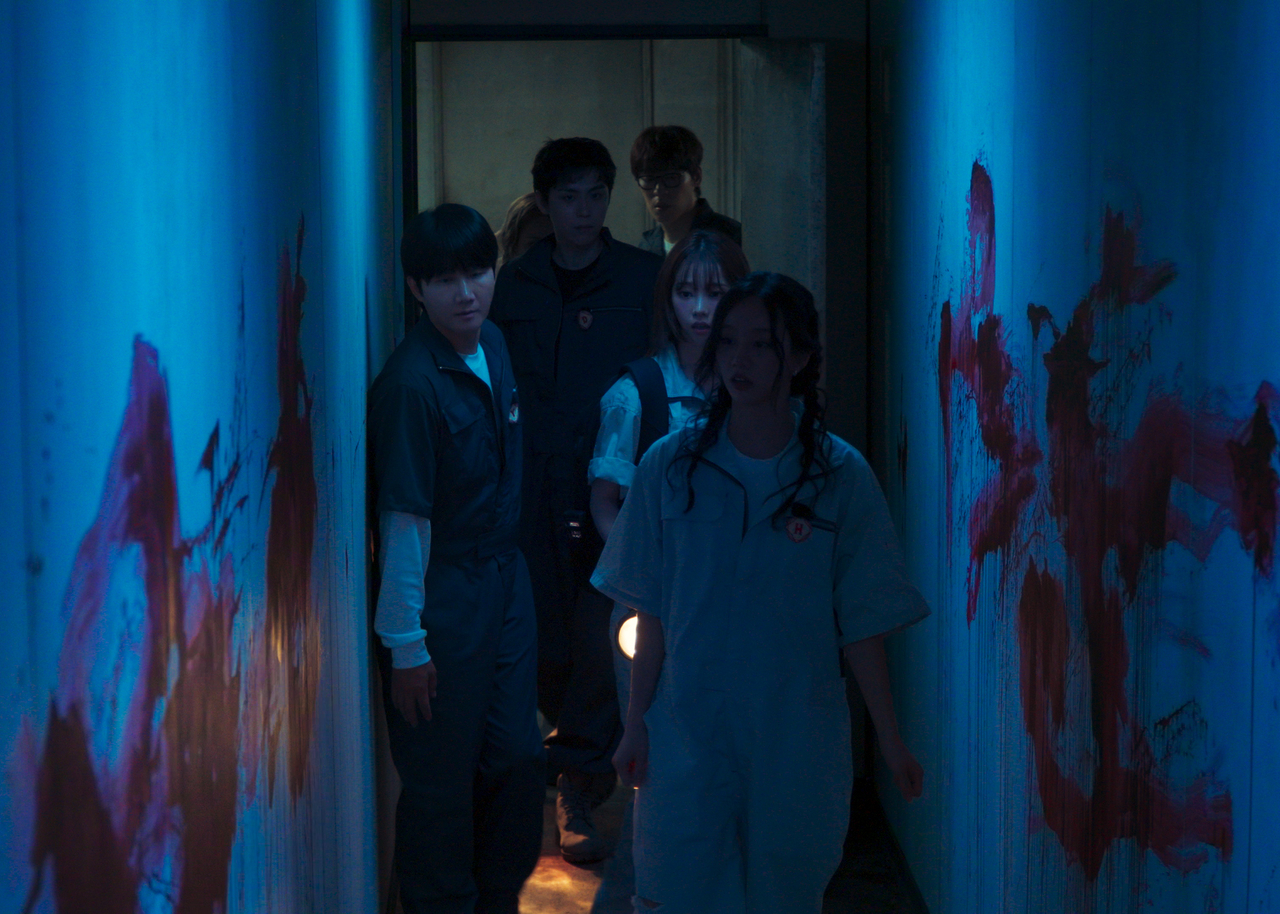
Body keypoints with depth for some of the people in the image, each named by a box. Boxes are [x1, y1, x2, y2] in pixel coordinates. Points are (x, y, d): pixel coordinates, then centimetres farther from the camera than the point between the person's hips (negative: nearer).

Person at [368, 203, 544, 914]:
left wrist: (506, 566, 19)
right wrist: (405, 643, -17)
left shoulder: (493, 347, 3)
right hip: (441, 594, -8)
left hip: (505, 579, 8)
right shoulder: (412, 383, -22)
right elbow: (404, 521, -20)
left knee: (519, 757, 15)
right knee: (442, 780, 5)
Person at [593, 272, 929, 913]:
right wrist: (636, 727, 1)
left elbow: (861, 626, -1)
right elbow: (652, 615, 3)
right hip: (686, 734, 1)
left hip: (798, 740, -1)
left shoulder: (840, 475, -4)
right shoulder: (671, 466, -1)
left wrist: (890, 739, -1)